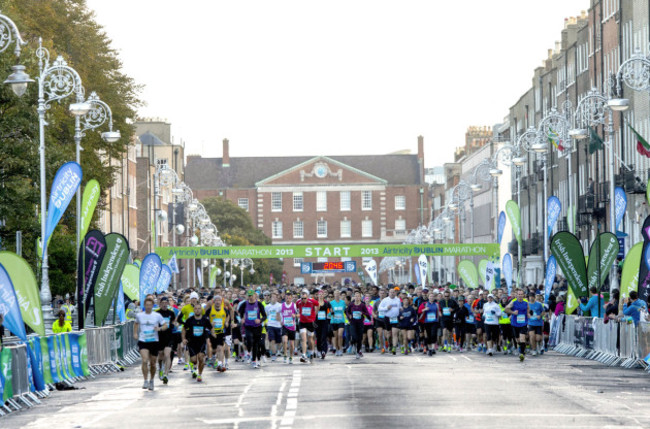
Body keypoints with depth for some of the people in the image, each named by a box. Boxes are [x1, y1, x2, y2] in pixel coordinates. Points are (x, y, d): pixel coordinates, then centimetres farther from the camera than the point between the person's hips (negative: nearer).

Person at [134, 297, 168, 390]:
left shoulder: (157, 316, -1)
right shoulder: (139, 315, 4)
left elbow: (165, 326, 5)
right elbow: (136, 324, 24)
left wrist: (159, 328, -15)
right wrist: (135, 333, 13)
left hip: (154, 341, 0)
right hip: (142, 341, 0)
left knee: (152, 363, 8)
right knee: (144, 361, -20)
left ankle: (151, 381, 30)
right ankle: (145, 381, -12)